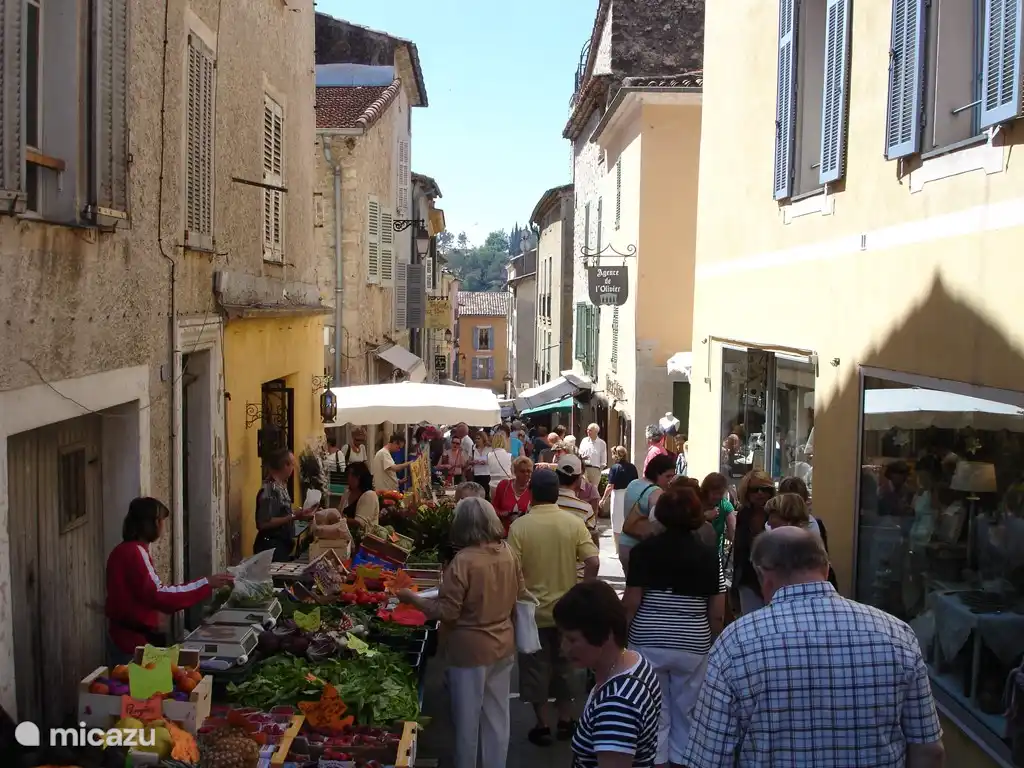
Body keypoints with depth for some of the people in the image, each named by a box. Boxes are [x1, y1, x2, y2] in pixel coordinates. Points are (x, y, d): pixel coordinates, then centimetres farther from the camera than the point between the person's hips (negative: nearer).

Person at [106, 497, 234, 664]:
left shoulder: (125, 550, 12)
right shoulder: (134, 552, -20)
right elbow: (158, 595, -29)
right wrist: (206, 584, -28)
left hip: (125, 635, 10)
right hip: (134, 639, -10)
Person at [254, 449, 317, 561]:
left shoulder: (281, 486, 7)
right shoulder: (270, 490, -21)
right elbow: (264, 523, -25)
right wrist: (294, 516, -24)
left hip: (282, 545, 9)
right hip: (271, 547, -9)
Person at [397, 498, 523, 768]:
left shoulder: (464, 561, -22)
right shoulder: (509, 555, -2)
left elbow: (447, 612, -19)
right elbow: (517, 596, 12)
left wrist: (412, 598, -8)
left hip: (471, 649, -6)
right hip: (503, 645, 6)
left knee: (468, 718, 10)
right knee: (497, 714, 17)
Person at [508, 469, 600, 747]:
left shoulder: (520, 525, -13)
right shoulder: (574, 522, -8)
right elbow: (593, 562, -13)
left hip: (533, 610, -2)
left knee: (536, 668, 11)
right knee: (563, 665, 18)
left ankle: (543, 726, 18)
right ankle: (565, 721, 27)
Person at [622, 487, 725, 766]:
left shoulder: (644, 549, -7)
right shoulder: (709, 554, -3)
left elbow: (631, 602, -8)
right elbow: (718, 612, -3)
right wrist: (713, 642, 12)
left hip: (648, 642, -1)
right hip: (693, 645, 1)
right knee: (686, 712, 15)